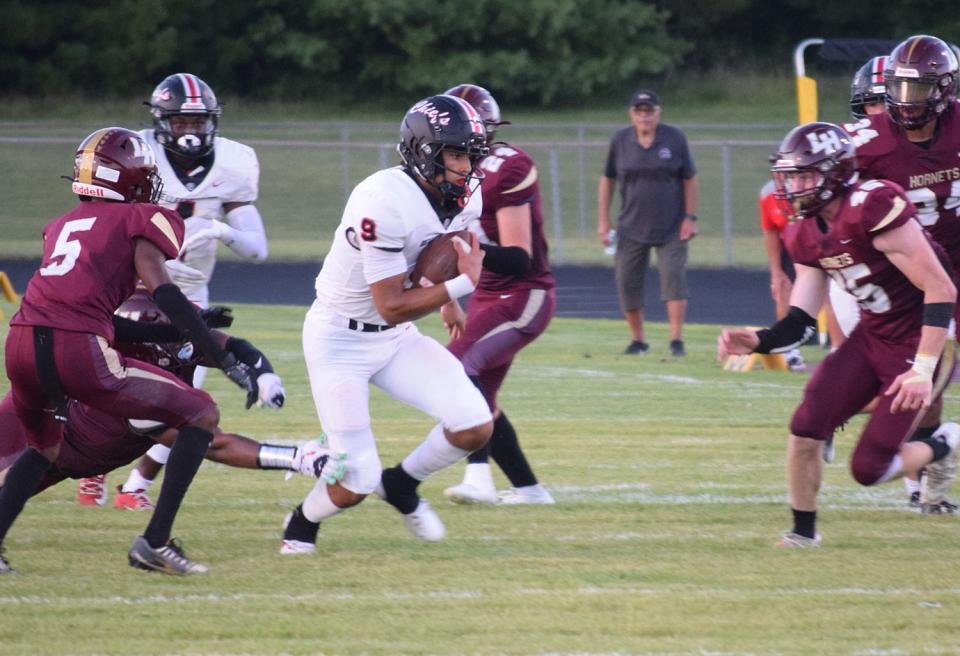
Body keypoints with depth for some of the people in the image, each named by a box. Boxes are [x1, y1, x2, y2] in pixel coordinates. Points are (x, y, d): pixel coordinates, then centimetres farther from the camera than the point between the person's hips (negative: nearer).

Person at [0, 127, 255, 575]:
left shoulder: (63, 225, 28)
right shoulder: (139, 221, 9)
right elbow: (161, 290, -4)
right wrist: (225, 360, -4)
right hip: (77, 351, -6)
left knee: (43, 448, 35)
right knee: (202, 415, 8)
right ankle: (155, 543, 2)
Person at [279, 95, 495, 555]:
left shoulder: (466, 199, -6)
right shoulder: (386, 202, -31)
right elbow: (392, 307, -28)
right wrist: (464, 283, -28)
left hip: (396, 339, 7)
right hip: (340, 340, -7)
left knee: (475, 426, -11)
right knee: (356, 484, -10)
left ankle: (402, 484, 17)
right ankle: (302, 524, 25)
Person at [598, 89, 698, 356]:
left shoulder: (674, 138, -4)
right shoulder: (620, 141, 0)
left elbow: (689, 179, 1)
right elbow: (607, 181, 7)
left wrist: (690, 217, -4)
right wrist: (603, 221, 3)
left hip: (671, 228, -2)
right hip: (632, 228, 2)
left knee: (674, 277, -12)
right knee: (627, 282, 1)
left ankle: (676, 339, -9)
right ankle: (638, 340, 15)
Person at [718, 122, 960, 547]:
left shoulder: (873, 207, -27)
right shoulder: (806, 235, 1)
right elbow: (800, 323, 2)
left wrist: (924, 371, -28)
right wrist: (756, 342, -18)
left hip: (918, 347, -7)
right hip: (871, 337, 7)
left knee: (869, 470, -6)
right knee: (805, 429, -10)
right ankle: (803, 530, 10)